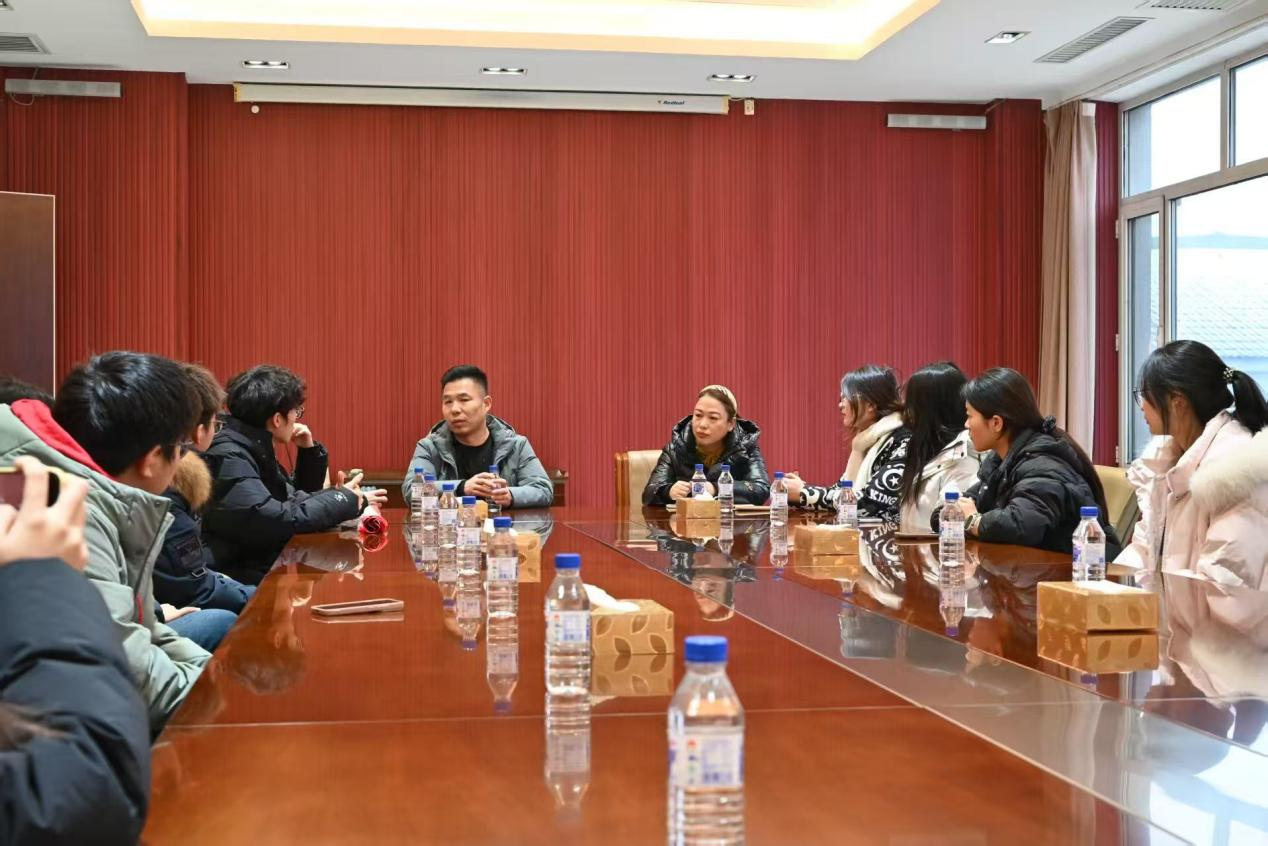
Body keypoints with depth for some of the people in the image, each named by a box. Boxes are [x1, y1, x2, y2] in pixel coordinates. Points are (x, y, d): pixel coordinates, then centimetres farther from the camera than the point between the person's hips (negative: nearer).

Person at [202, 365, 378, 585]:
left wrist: (309, 451, 6)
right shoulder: (226, 458, -18)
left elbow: (299, 498, 22)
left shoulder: (256, 449, 10)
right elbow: (276, 520, -28)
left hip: (266, 570, 9)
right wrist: (344, 500, -17)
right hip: (239, 583, -9)